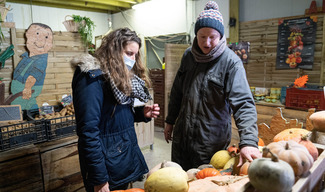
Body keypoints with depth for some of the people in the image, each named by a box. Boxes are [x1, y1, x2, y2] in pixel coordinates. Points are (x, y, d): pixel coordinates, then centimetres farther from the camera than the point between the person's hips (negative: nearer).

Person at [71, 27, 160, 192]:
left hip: (127, 156, 8)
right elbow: (88, 130, -23)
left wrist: (142, 113, -5)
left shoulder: (121, 76, 7)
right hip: (108, 164, -8)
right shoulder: (93, 77, -19)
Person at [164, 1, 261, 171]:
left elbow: (243, 103, -21)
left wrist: (248, 141, -33)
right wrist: (170, 121, 15)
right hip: (182, 136, 5)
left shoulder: (231, 62, -15)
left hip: (212, 142, -5)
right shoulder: (188, 55, 2)